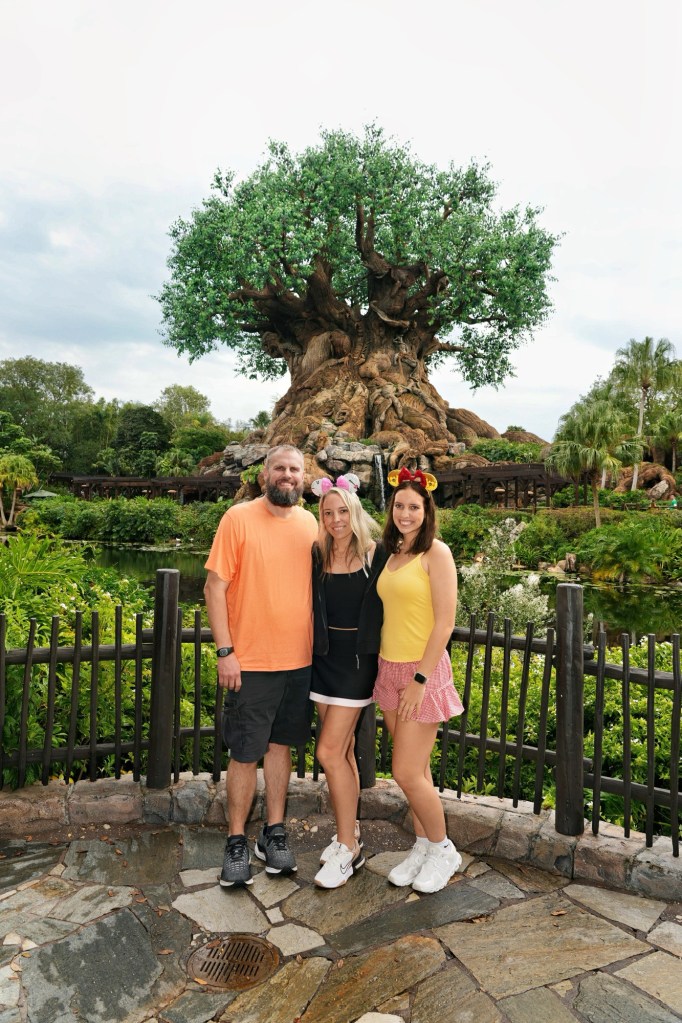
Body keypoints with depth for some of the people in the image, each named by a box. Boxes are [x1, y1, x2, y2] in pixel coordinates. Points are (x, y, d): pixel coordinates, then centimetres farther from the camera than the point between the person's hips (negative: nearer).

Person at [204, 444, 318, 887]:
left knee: (281, 744, 16)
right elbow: (215, 586, -9)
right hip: (250, 661, -4)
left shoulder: (310, 524, 5)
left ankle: (274, 833, 31)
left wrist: (320, 647, 9)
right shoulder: (239, 518, -8)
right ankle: (237, 841, 24)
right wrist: (225, 651, -13)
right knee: (245, 754, 6)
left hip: (299, 659, 4)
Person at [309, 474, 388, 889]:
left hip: (358, 659, -4)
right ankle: (349, 833, 30)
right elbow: (310, 606, 7)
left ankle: (348, 848, 10)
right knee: (343, 750, 14)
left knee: (330, 752, -7)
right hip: (324, 657, 5)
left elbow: (386, 610, -6)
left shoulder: (376, 555, -9)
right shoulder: (317, 555, 2)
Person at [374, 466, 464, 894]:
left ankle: (443, 850, 21)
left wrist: (420, 678, -16)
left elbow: (444, 623, -16)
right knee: (416, 769, 15)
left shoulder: (436, 553, -12)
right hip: (390, 669, 7)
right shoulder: (394, 554, 10)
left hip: (423, 671, -7)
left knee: (408, 772, -2)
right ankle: (423, 847, 31)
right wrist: (386, 667, 10)